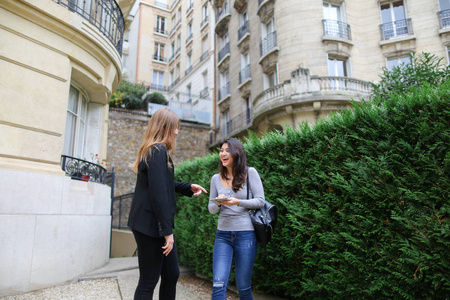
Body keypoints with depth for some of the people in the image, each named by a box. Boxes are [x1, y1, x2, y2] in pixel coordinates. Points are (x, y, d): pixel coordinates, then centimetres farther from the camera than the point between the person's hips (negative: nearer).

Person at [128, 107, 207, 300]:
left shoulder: (152, 150, 16)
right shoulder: (159, 151, -16)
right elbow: (158, 193, -22)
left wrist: (189, 187, 19)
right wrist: (167, 231, -20)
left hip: (156, 224, 10)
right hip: (151, 225, -10)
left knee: (171, 274, 16)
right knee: (148, 282, 2)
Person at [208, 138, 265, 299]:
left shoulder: (250, 173, -1)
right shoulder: (216, 178, 8)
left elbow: (260, 201, -4)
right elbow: (211, 208, 12)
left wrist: (237, 202, -18)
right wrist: (218, 202, -11)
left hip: (245, 234, -2)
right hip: (223, 235, 3)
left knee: (243, 287, 8)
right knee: (218, 285, -8)